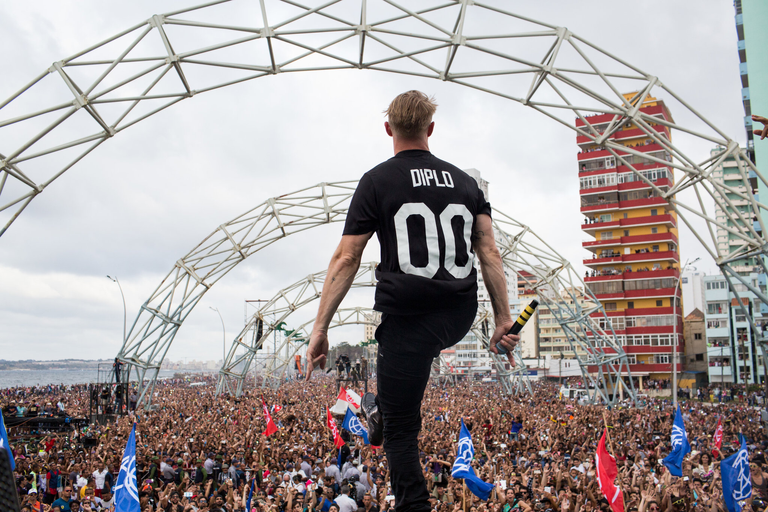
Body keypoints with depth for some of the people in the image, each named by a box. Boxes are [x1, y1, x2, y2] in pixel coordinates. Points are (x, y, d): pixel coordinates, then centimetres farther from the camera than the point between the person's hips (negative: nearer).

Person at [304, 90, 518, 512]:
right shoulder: (465, 182, 12)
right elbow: (490, 254, 6)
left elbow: (346, 259, -4)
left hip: (409, 315, -5)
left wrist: (319, 328, -1)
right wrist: (504, 322, 8)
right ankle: (381, 411, 46)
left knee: (401, 432, 6)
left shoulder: (378, 180, 1)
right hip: (460, 319, 5)